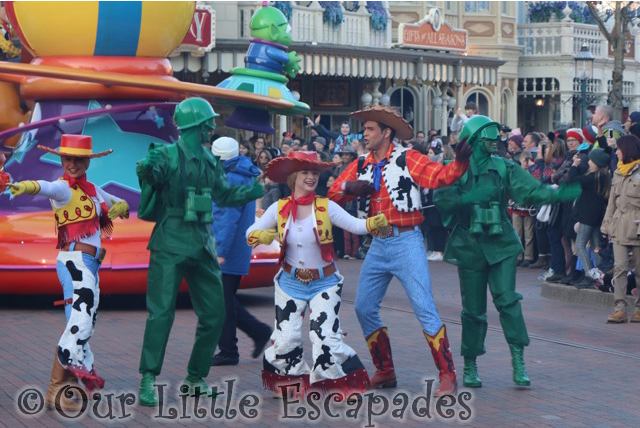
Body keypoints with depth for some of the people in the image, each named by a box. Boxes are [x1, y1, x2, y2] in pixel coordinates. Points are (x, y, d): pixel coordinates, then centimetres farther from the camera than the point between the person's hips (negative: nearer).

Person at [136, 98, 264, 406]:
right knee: (162, 311, -11)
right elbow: (147, 177, -24)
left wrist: (257, 189, 21)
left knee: (214, 313, 7)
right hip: (171, 244, -7)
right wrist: (147, 169, -45)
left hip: (203, 245, 7)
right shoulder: (167, 156, -8)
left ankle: (196, 379, 19)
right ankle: (148, 381, -7)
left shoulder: (210, 162, 14)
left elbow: (224, 196, 26)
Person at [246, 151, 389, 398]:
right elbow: (250, 233, 4)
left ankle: (340, 382, 7)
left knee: (326, 337, -14)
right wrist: (261, 236, -19)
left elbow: (355, 225, -14)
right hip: (291, 283, 2)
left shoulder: (326, 207, -8)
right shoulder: (279, 209, -3)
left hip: (324, 283, -2)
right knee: (286, 338, -3)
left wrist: (375, 223, -34)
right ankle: (293, 379, 23)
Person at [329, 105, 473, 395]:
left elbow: (439, 177, -16)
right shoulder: (360, 166, 11)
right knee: (364, 308, 7)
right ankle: (385, 372, 20)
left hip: (406, 243, -6)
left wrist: (460, 162, -34)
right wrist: (348, 187, -11)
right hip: (378, 245, 6)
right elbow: (332, 195, 10)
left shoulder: (407, 159, -4)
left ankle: (447, 375, -7)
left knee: (424, 308, -11)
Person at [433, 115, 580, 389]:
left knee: (507, 299, -13)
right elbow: (441, 200, -15)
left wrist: (559, 193, -23)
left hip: (501, 245, 1)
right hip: (469, 246, -1)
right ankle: (470, 367, 17)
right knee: (473, 309, 4)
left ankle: (518, 361, -11)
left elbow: (530, 191, -7)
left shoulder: (504, 168, 4)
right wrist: (469, 198, -29)